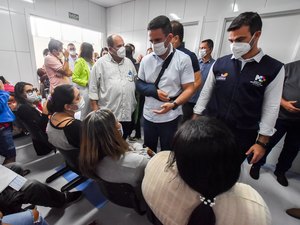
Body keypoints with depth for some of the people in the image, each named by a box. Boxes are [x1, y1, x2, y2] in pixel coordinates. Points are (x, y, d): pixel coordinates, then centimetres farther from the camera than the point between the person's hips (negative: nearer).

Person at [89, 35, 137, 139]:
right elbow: (93, 87, -3)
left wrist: (135, 103, 12)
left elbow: (136, 81, 15)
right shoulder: (101, 63, -4)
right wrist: (95, 107, -6)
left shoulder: (129, 62, 11)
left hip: (128, 113, 4)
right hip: (108, 114, -4)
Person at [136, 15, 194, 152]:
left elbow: (189, 89, -10)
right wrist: (154, 91, -14)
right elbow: (139, 84, 7)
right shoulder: (146, 60, 1)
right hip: (149, 116, 4)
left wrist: (173, 105, -28)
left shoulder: (183, 59, -9)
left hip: (171, 118, -3)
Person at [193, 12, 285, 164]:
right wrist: (194, 120, 3)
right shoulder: (219, 63, 1)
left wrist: (262, 142, -6)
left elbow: (271, 108, -3)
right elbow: (205, 93, 4)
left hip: (242, 136, -1)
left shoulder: (274, 69, -3)